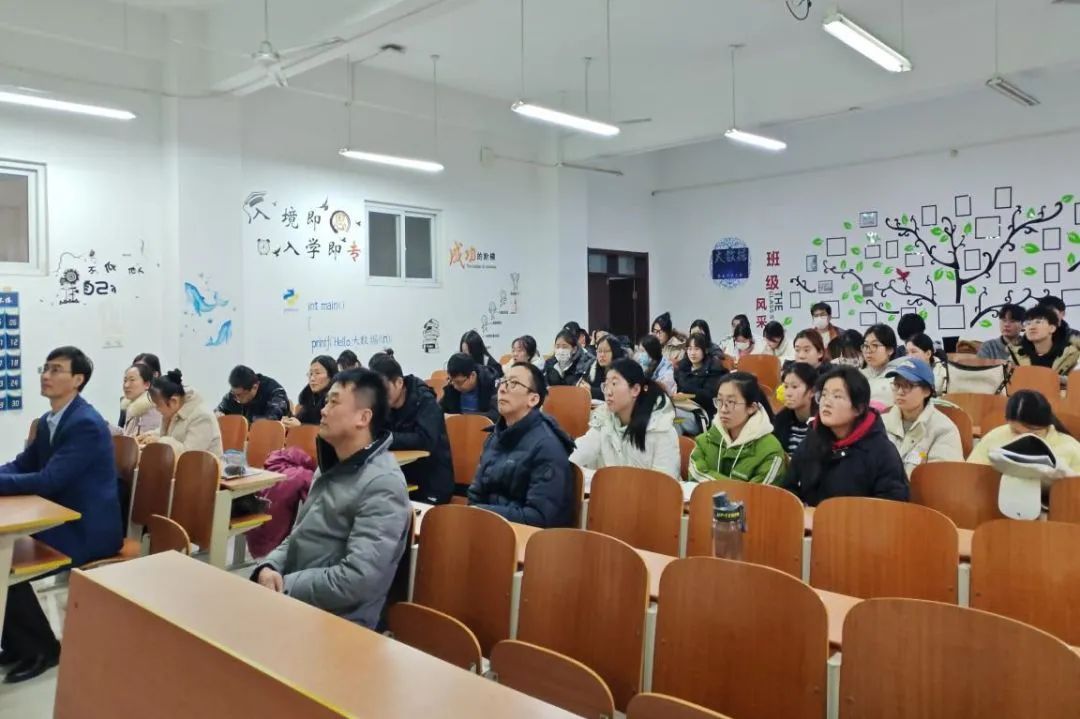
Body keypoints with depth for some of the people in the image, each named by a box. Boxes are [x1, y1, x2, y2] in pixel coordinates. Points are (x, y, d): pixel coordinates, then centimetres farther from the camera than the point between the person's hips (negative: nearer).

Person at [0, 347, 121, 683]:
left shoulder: (87, 424, -22)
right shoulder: (48, 421, 9)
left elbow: (48, 480, -26)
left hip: (87, 529, -9)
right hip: (62, 519, 9)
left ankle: (41, 648, 3)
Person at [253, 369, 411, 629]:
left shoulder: (382, 486, -19)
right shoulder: (332, 467, 12)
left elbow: (357, 581, -26)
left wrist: (284, 586, -16)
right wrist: (269, 567, -5)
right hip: (292, 604, 8)